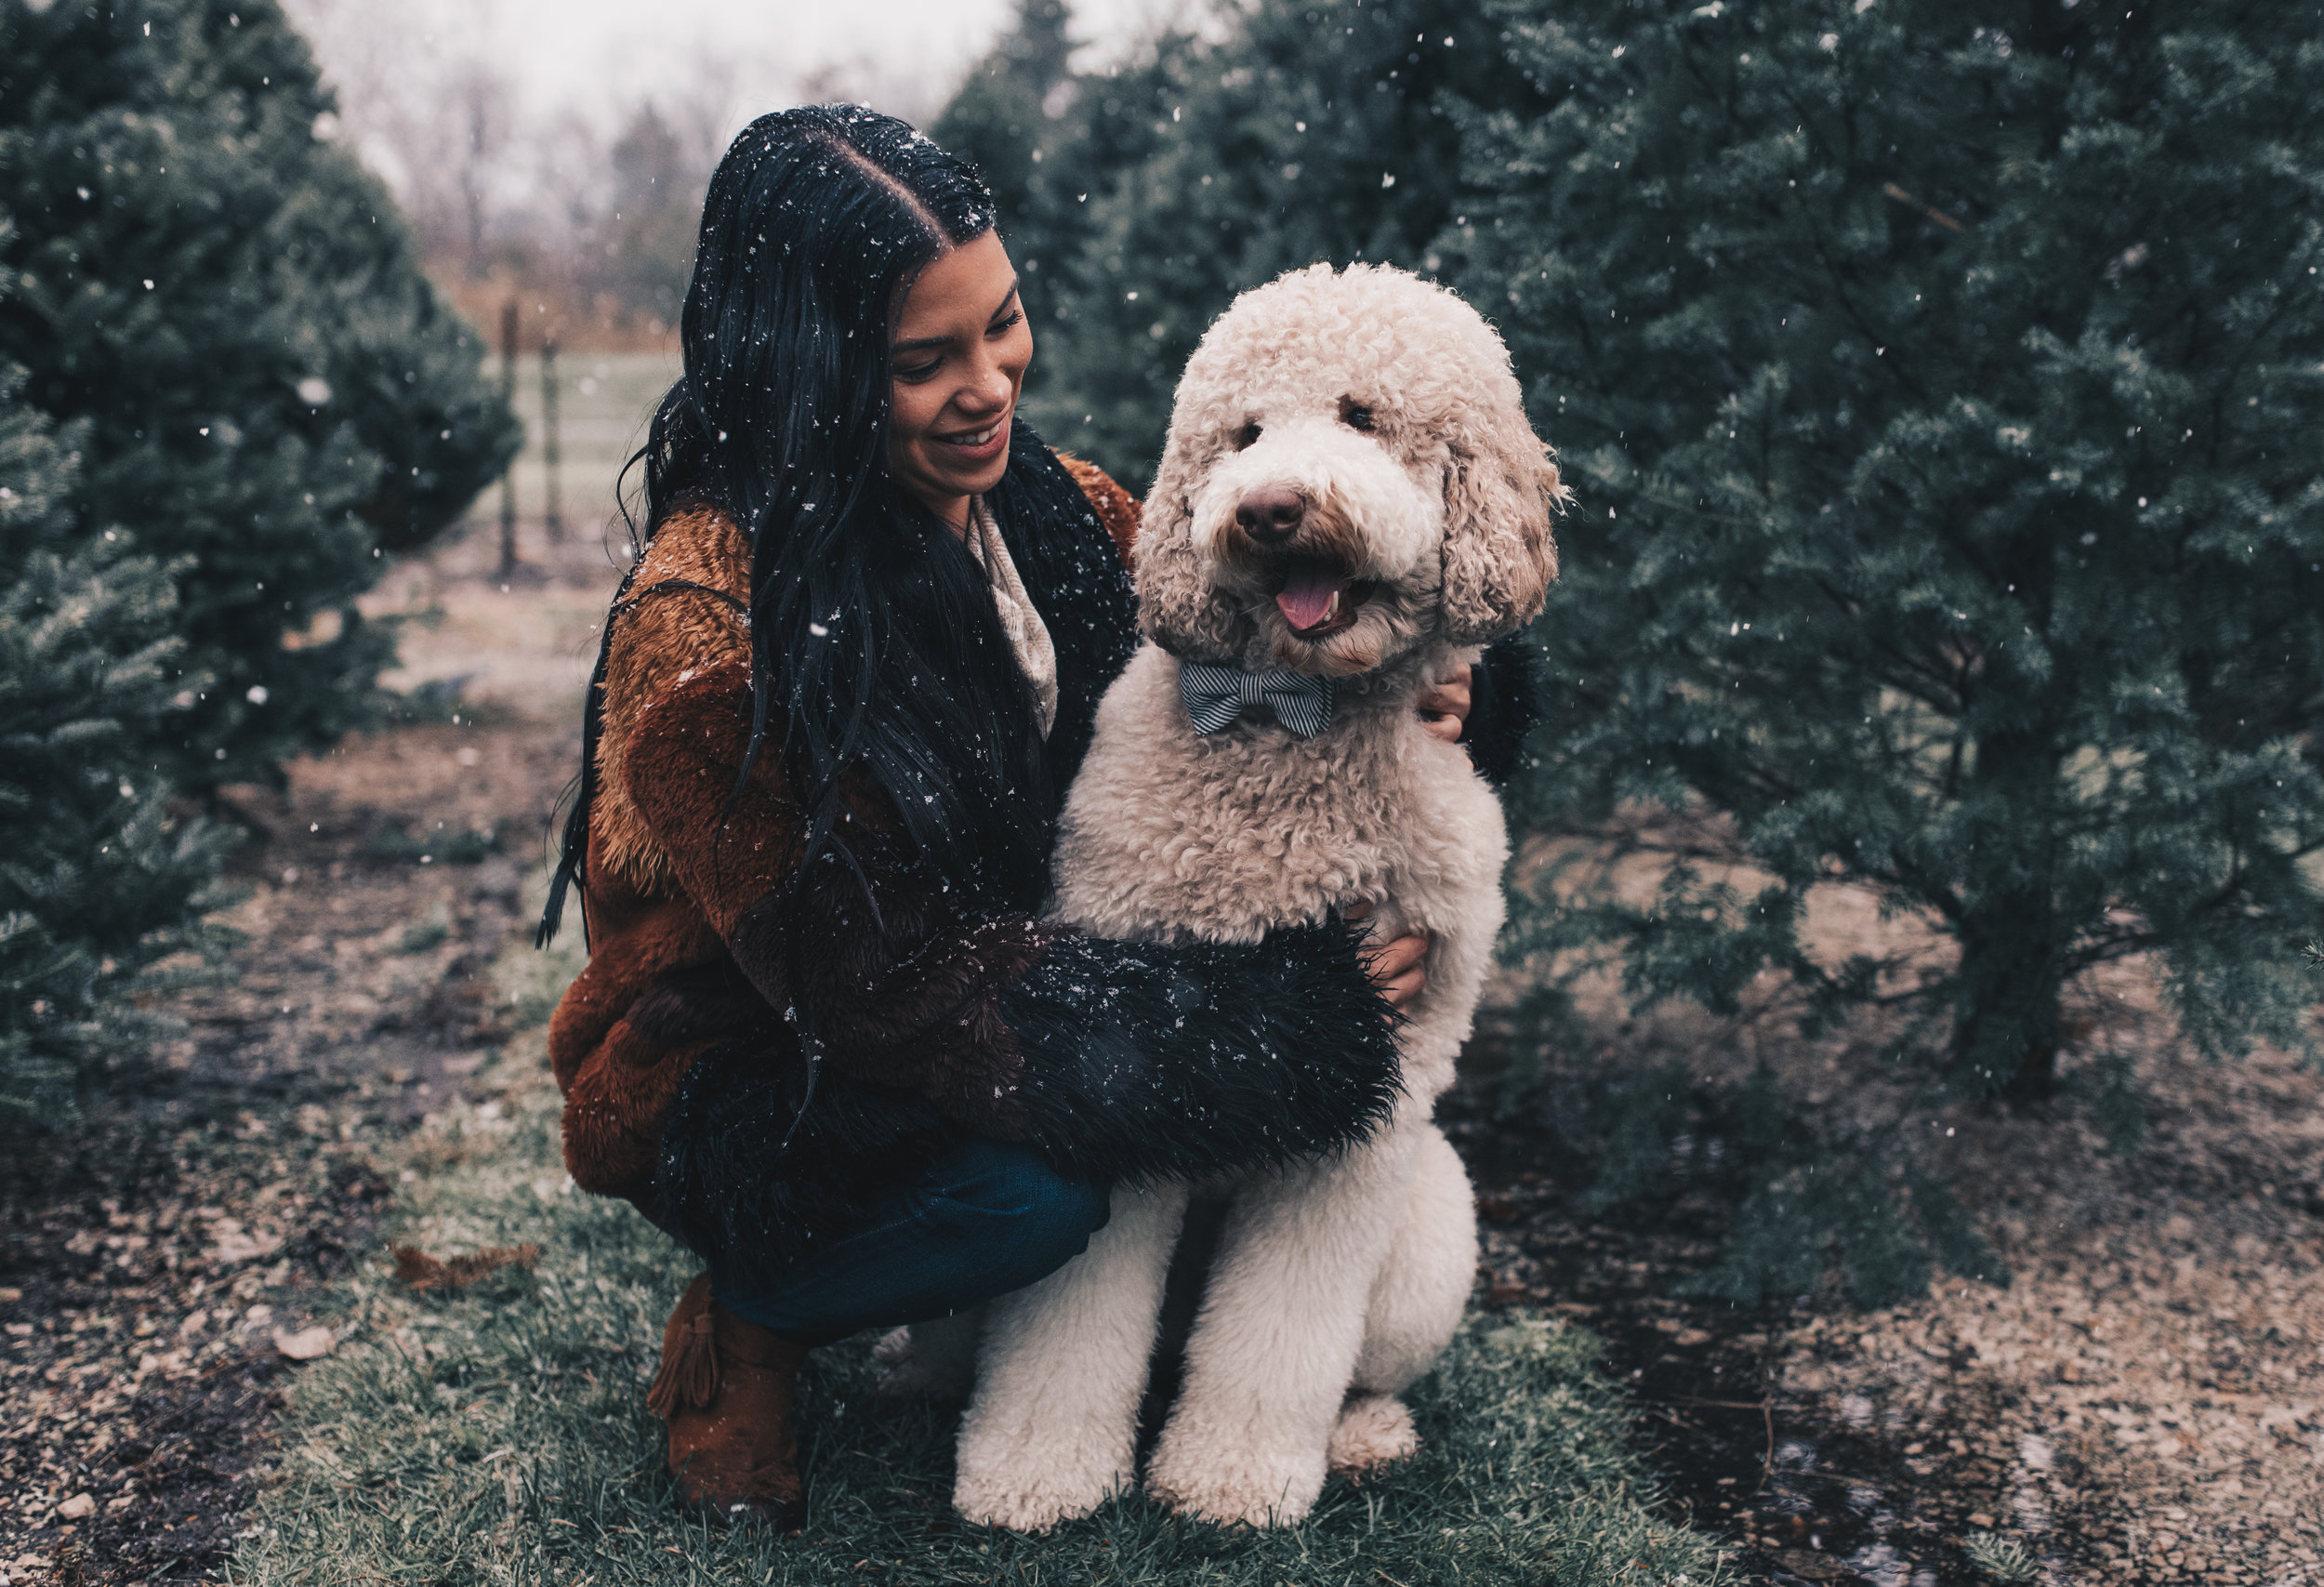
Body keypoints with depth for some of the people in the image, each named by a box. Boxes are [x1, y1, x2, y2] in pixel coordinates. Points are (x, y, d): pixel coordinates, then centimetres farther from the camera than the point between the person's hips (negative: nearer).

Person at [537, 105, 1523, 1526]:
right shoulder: (705, 631, -29)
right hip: (728, 1084, -7)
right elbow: (894, 988, -29)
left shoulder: (1043, 502, -7)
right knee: (1036, 1184, -33)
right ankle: (743, 1333, -1)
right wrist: (1294, 1003, -29)